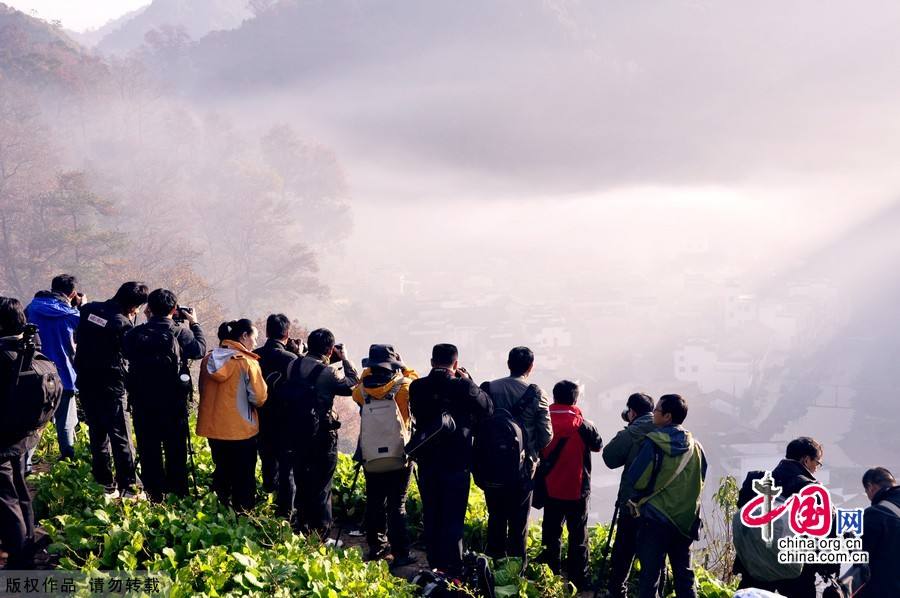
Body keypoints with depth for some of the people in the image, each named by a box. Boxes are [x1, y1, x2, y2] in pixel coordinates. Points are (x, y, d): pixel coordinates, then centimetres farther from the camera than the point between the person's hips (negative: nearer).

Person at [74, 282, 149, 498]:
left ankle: (104, 485, 20)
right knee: (121, 438, 0)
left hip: (86, 383, 7)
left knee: (97, 435, 15)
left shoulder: (88, 309, 2)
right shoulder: (123, 323, -18)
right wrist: (131, 322, -2)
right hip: (111, 388, -7)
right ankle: (127, 487, -1)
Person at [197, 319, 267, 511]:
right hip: (241, 431, -5)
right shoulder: (248, 363, -16)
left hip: (213, 428, 5)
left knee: (221, 473, 21)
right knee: (243, 479, 9)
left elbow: (203, 393, 12)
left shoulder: (208, 360, 1)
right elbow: (259, 398, -15)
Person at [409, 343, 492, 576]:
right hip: (457, 462, -3)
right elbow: (488, 408, -2)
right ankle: (453, 571, 3)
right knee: (453, 519, 2)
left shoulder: (417, 387, -5)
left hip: (427, 462, 3)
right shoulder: (463, 387, -15)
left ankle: (435, 569, 21)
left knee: (431, 517, 14)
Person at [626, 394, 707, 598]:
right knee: (684, 574, 12)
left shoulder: (654, 443, -13)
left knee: (650, 573, 1)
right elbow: (700, 481, 13)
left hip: (656, 518, -5)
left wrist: (635, 501, 7)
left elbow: (636, 479, -12)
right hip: (686, 520, 5)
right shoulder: (695, 446, 4)